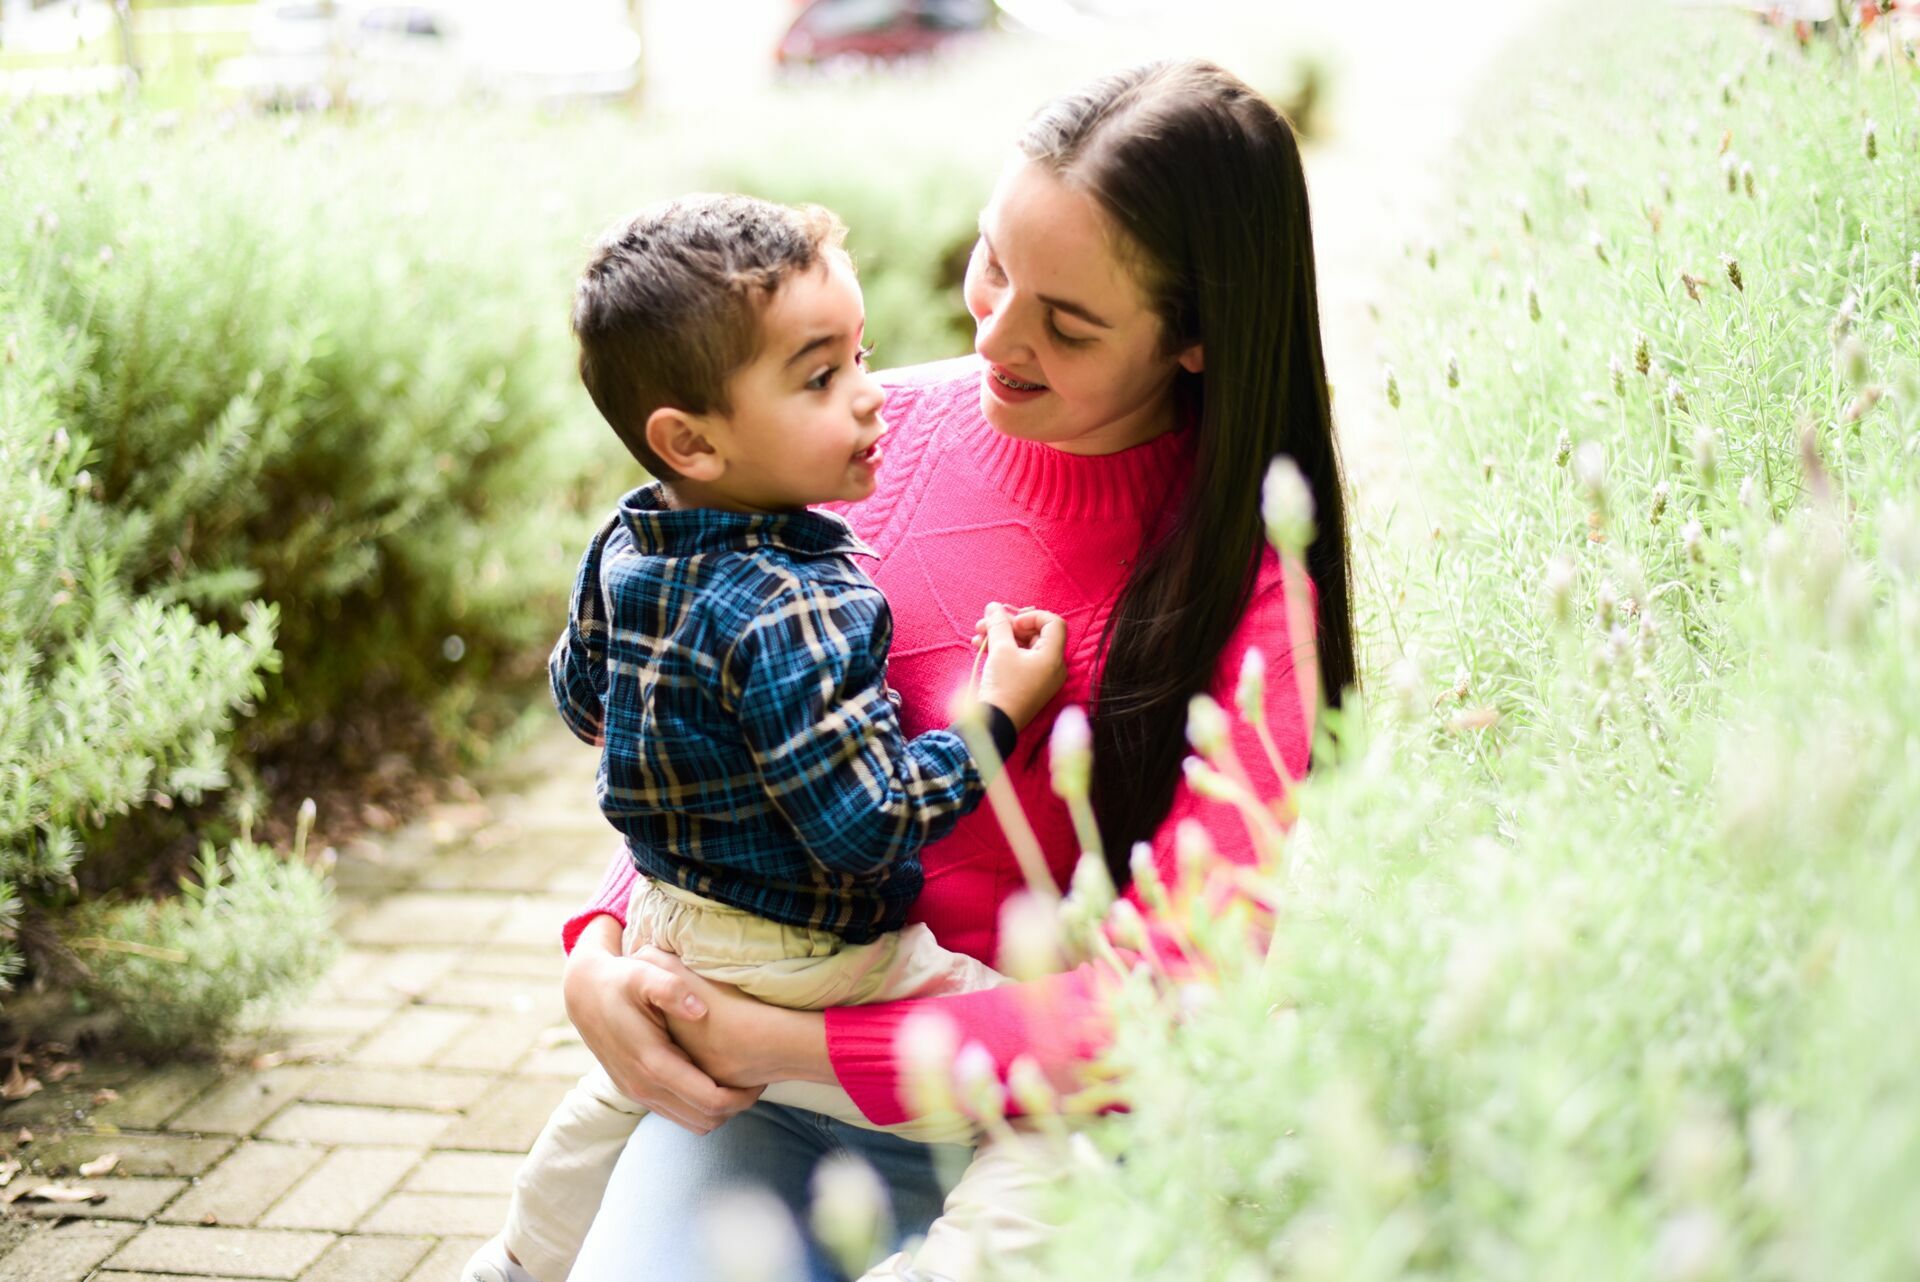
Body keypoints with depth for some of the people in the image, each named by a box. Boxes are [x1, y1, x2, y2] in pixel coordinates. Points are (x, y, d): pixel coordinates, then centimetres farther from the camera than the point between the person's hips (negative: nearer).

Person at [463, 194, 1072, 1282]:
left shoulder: (624, 549, -5)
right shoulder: (794, 615, -31)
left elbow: (580, 698, 13)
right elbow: (868, 829, -30)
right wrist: (998, 716, -22)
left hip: (665, 931, 9)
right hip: (803, 972, -9)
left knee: (621, 1094, 37)